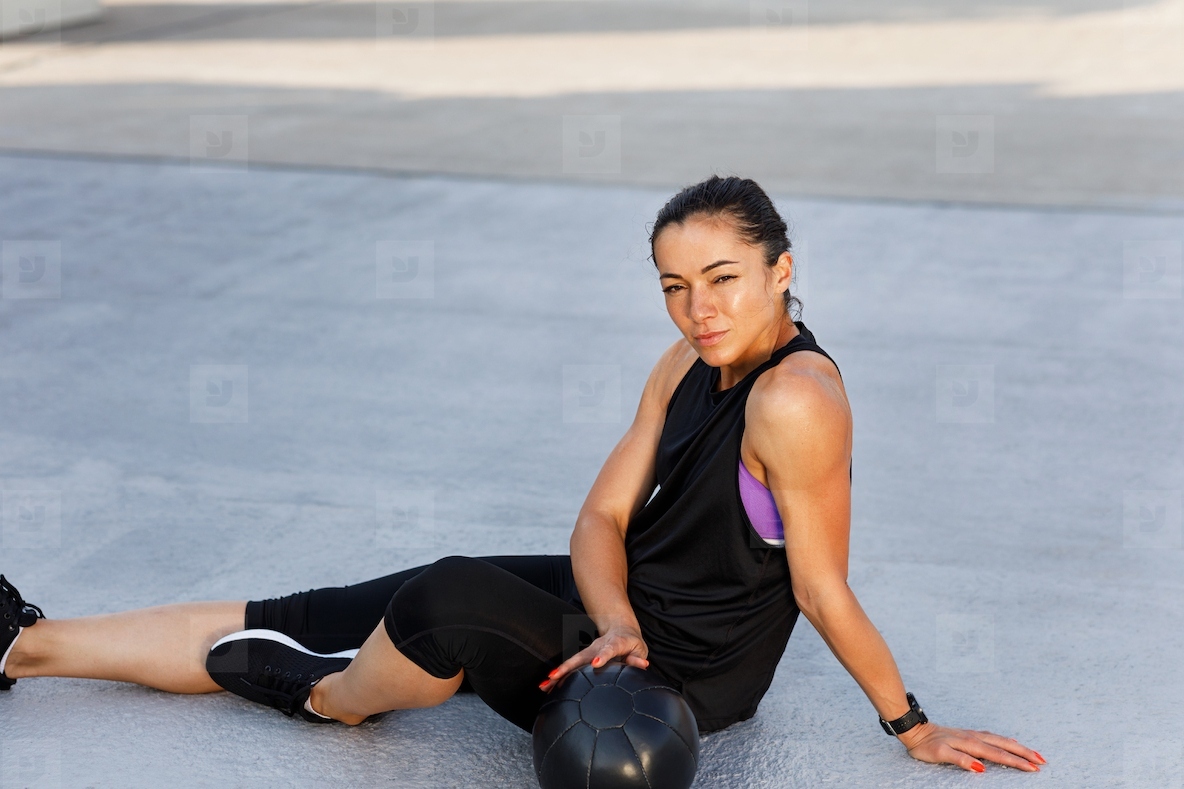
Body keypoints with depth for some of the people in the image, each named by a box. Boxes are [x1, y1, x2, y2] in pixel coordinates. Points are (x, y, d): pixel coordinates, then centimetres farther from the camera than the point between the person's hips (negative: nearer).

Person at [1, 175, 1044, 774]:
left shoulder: (796, 399, -26)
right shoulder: (691, 365, 1)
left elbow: (823, 593, -17)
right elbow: (603, 519, -1)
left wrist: (913, 727, -10)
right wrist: (616, 627, -19)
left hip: (686, 676, -8)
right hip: (624, 606, 8)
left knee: (449, 607, -34)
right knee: (288, 619, 5)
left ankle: (332, 699, 2)